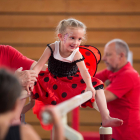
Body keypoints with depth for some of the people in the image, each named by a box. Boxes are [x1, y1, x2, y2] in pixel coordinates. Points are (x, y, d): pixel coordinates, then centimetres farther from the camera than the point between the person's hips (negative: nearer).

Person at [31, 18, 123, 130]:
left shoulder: (77, 54, -17)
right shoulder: (52, 48, -18)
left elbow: (84, 71, -30)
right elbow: (39, 66, -21)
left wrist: (89, 86, -47)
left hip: (71, 81, 0)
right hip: (52, 80, 0)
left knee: (97, 85, -15)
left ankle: (106, 119, -18)